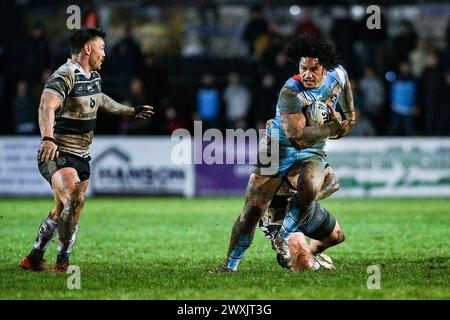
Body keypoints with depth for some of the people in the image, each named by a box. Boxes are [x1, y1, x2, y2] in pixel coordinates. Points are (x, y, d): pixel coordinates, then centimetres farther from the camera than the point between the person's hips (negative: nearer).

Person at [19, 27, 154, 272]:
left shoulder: (94, 76, 12)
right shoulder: (65, 76, -19)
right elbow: (47, 106, -35)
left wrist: (131, 112, 43)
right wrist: (47, 138, -51)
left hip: (81, 156, 9)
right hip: (58, 154, -9)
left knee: (62, 212, 15)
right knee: (74, 202, -25)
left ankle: (33, 259, 27)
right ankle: (63, 262, -16)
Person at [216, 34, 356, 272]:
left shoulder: (338, 74, -9)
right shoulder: (291, 93, -28)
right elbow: (298, 138, -35)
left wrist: (350, 116, 29)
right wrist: (333, 128, -25)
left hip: (312, 152, 4)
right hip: (279, 148, -4)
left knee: (308, 190, -30)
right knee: (253, 210, -7)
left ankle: (283, 238, -6)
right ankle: (231, 264, 5)